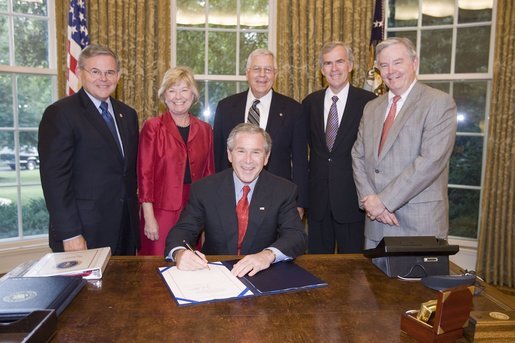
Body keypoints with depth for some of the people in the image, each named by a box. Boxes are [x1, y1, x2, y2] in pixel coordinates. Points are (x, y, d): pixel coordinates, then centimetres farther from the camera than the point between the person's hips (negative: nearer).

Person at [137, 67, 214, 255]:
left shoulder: (204, 130, 8)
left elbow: (209, 173, 11)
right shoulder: (152, 127, -2)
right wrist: (149, 218, -9)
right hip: (162, 211, -3)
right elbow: (144, 173, -5)